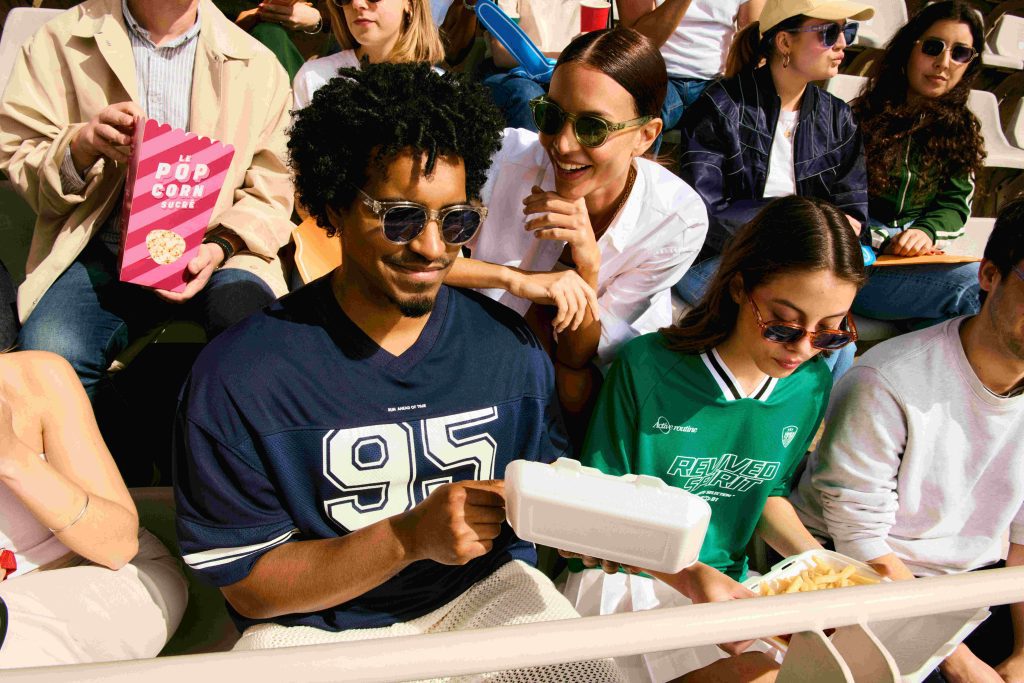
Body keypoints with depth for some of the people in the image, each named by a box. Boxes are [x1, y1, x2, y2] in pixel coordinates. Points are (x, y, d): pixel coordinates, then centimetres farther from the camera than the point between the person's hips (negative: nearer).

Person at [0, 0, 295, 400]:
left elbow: (271, 194, 6)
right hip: (103, 251, 1)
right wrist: (80, 146, -14)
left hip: (215, 253, 0)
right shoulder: (61, 41, 9)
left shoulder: (257, 63, 8)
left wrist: (222, 246, -14)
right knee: (47, 356, -29)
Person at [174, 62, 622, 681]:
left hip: (484, 590, 2)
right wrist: (409, 535, -25)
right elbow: (246, 584, -12)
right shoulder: (239, 375, -16)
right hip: (314, 624, -1)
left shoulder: (510, 347, -5)